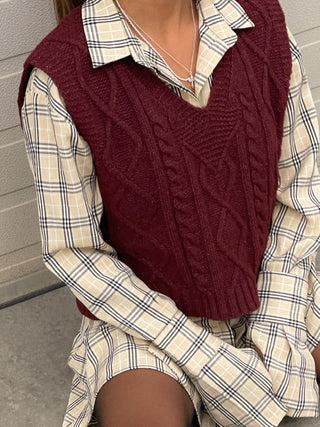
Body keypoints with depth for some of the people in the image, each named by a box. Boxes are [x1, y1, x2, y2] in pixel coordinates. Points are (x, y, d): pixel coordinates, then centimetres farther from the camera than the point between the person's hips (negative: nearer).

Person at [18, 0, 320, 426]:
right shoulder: (57, 79, -19)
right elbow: (74, 253, -13)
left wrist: (274, 327, -7)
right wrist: (211, 361, -15)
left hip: (270, 291, 4)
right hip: (141, 310, -4)